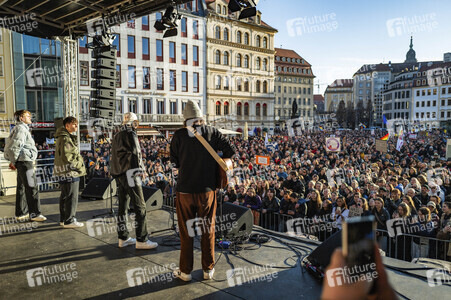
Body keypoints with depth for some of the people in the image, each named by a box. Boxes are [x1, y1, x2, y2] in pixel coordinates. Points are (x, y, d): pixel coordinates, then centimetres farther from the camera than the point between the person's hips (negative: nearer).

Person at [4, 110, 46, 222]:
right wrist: (13, 161, -13)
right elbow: (14, 146, -18)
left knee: (22, 187, 13)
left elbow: (13, 145, 25)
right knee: (32, 187, -9)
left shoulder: (23, 128, 22)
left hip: (24, 161, 11)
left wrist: (13, 161, 19)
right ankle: (34, 213, -6)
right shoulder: (20, 128, -10)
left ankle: (21, 213, 21)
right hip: (24, 160, -11)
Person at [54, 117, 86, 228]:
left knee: (65, 196, 17)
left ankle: (63, 219, 27)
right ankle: (69, 221, 2)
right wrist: (78, 166, -15)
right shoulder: (66, 139, -16)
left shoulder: (68, 137, 18)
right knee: (72, 197, -5)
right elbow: (66, 157, -23)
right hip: (69, 172, -11)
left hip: (63, 173, 11)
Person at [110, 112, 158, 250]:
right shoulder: (130, 134, -8)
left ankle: (123, 238, 21)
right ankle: (141, 240, -3)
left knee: (122, 206, 13)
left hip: (118, 174, 10)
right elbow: (134, 155, -15)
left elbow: (114, 157, 19)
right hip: (129, 173, -9)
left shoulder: (116, 136, 18)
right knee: (140, 206, -5)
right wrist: (141, 169, -8)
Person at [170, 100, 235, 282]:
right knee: (208, 229, 13)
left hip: (185, 189, -1)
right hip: (207, 188, 1)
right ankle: (208, 269, 25)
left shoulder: (179, 135, -4)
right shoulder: (212, 132, -2)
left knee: (186, 230, 11)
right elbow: (230, 150, -4)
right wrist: (215, 163, 10)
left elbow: (174, 161, 0)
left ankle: (185, 271, 22)